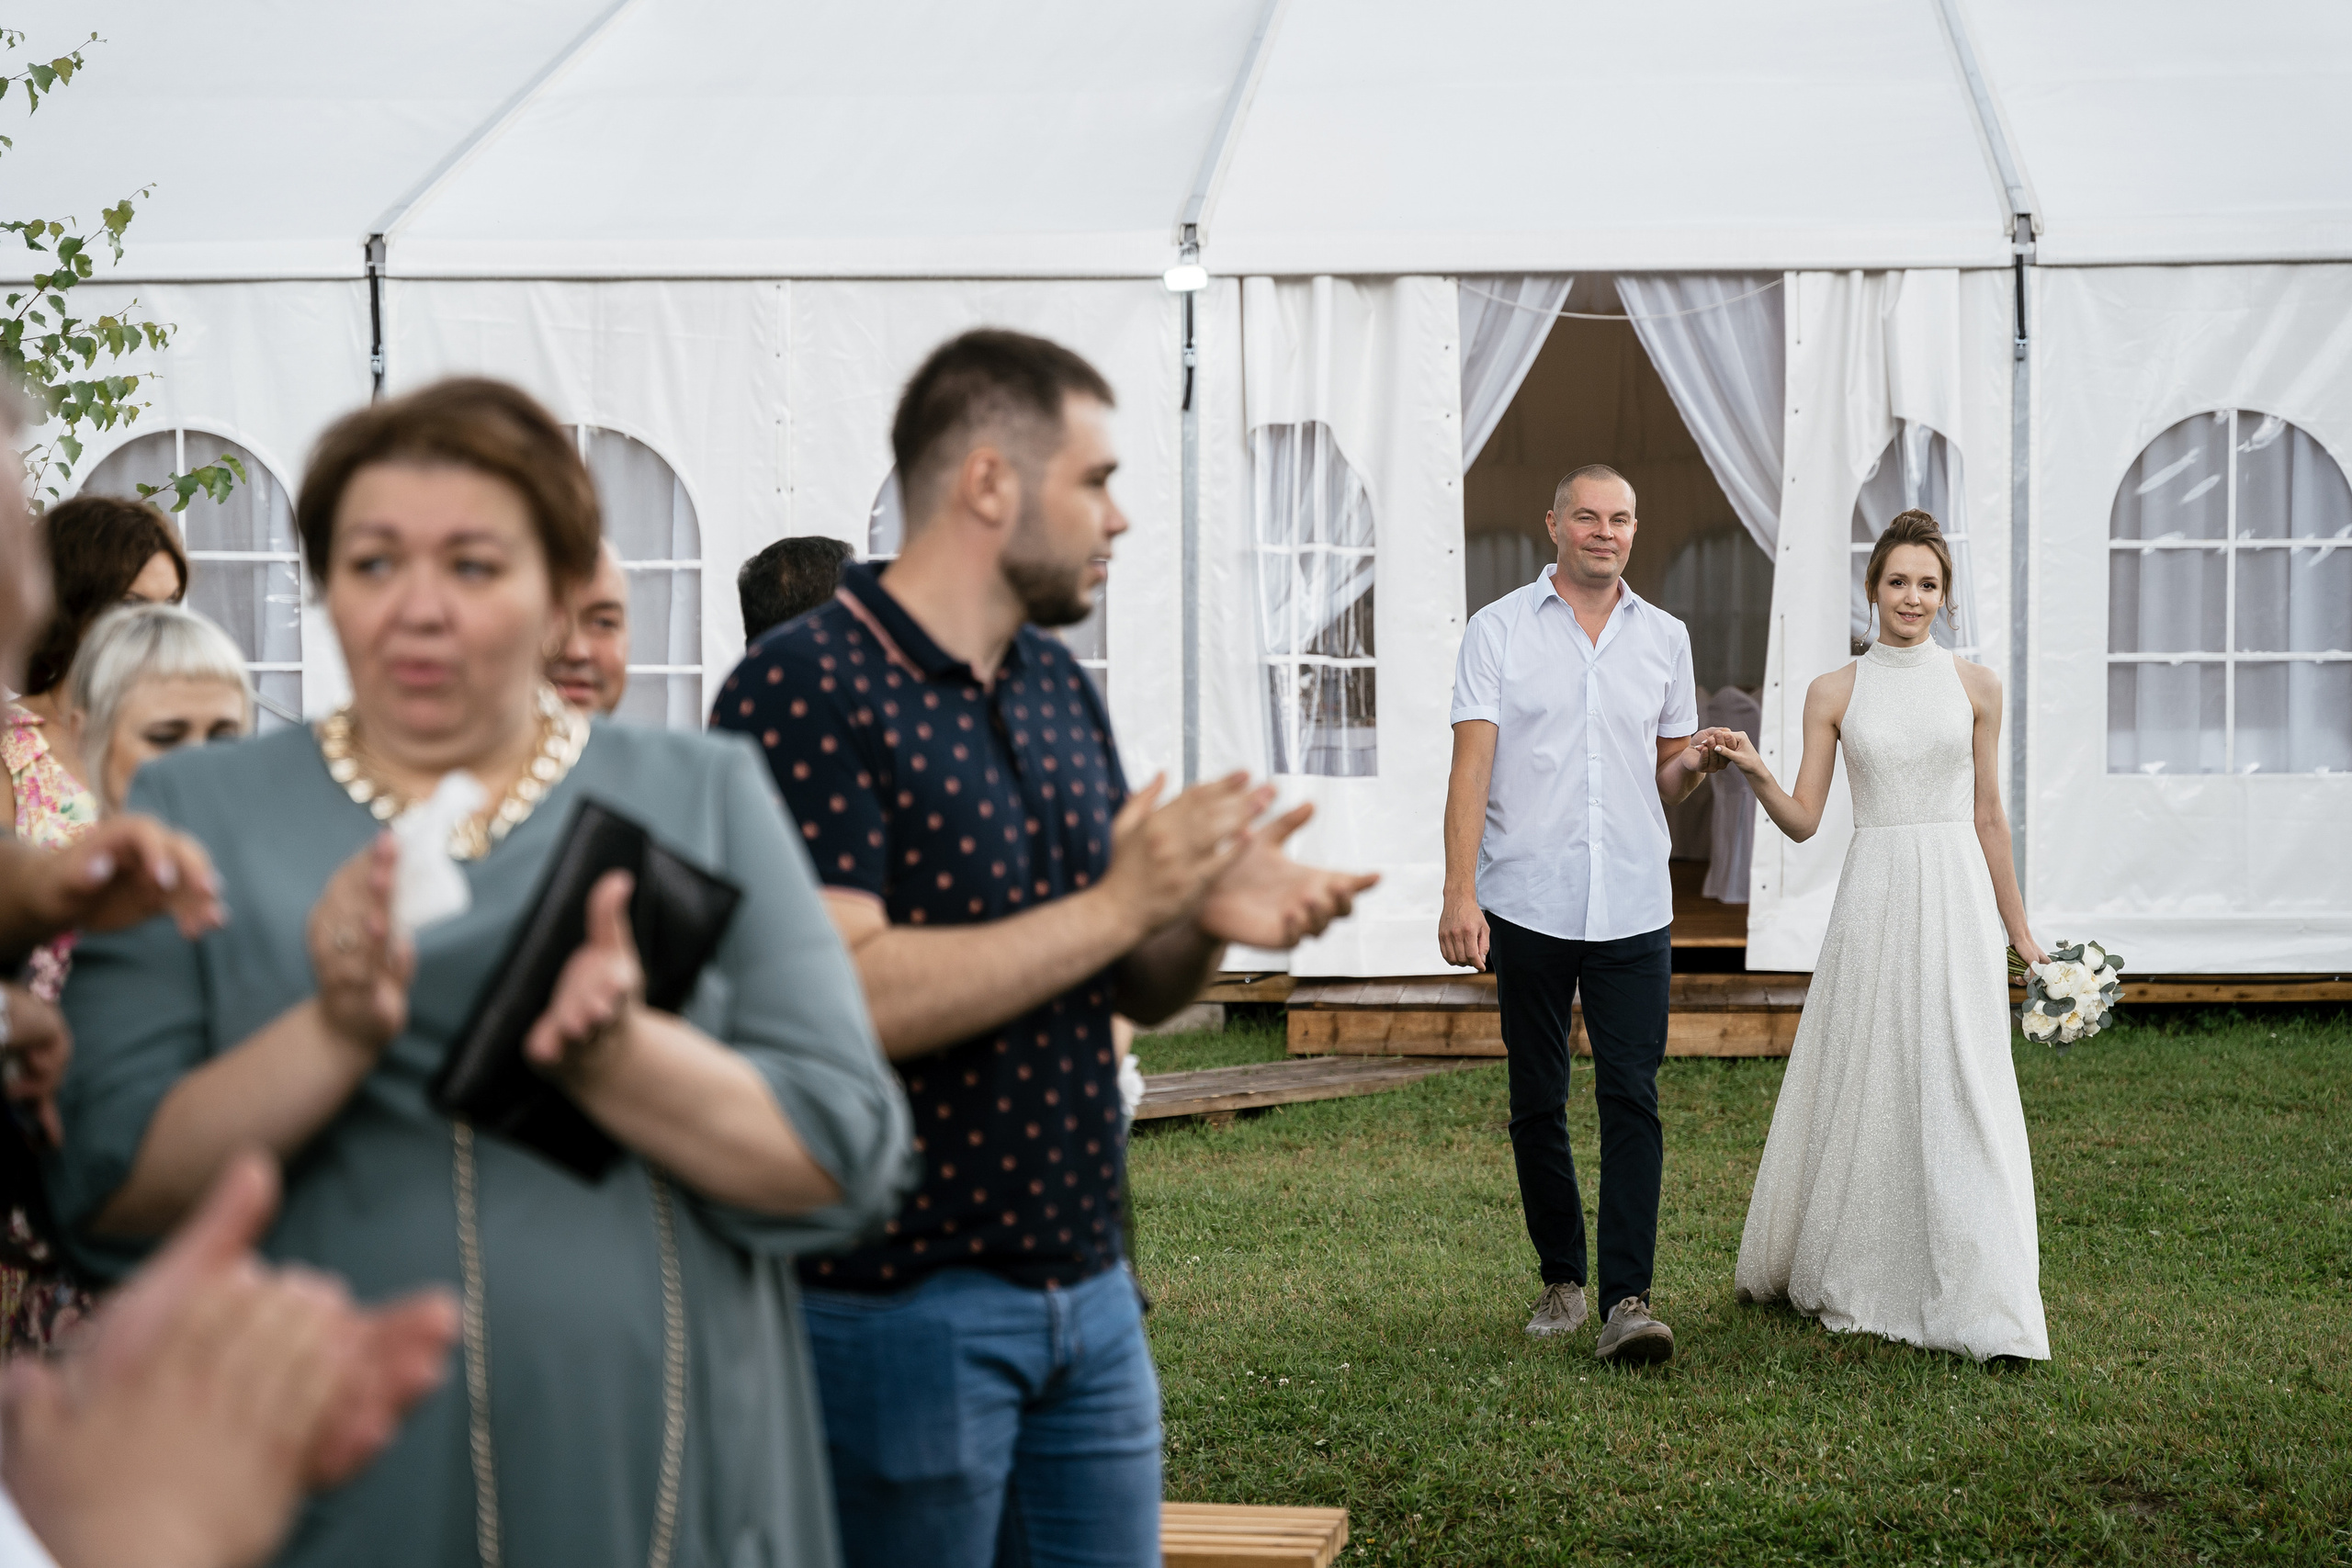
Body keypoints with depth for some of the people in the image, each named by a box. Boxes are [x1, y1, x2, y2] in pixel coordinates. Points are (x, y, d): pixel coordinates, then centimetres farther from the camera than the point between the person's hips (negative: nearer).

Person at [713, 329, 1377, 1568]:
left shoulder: (1059, 688, 12)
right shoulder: (804, 690, -13)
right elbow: (842, 998, -24)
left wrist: (1202, 922, -5)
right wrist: (1115, 906, -21)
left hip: (1087, 1288, 8)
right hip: (899, 1309, -7)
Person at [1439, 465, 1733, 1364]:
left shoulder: (1665, 638, 12)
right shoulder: (1499, 631, 3)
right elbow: (1471, 766, -4)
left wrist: (1695, 763, -6)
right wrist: (1460, 895, -13)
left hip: (1633, 910, 1)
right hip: (1528, 909, -1)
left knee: (1632, 1098, -8)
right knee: (1537, 1106, 6)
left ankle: (1627, 1300, -10)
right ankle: (1561, 1281, 20)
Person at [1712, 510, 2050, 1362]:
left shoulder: (1974, 686, 6)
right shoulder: (1834, 693, 5)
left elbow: (1988, 817, 10)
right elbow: (1803, 821, 4)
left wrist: (2019, 932, 12)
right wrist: (1755, 773, -15)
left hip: (1957, 899, 0)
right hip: (1874, 898, 0)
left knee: (1962, 1092, -5)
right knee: (1863, 1088, 4)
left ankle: (1980, 1306, -1)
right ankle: (1852, 1282, 22)